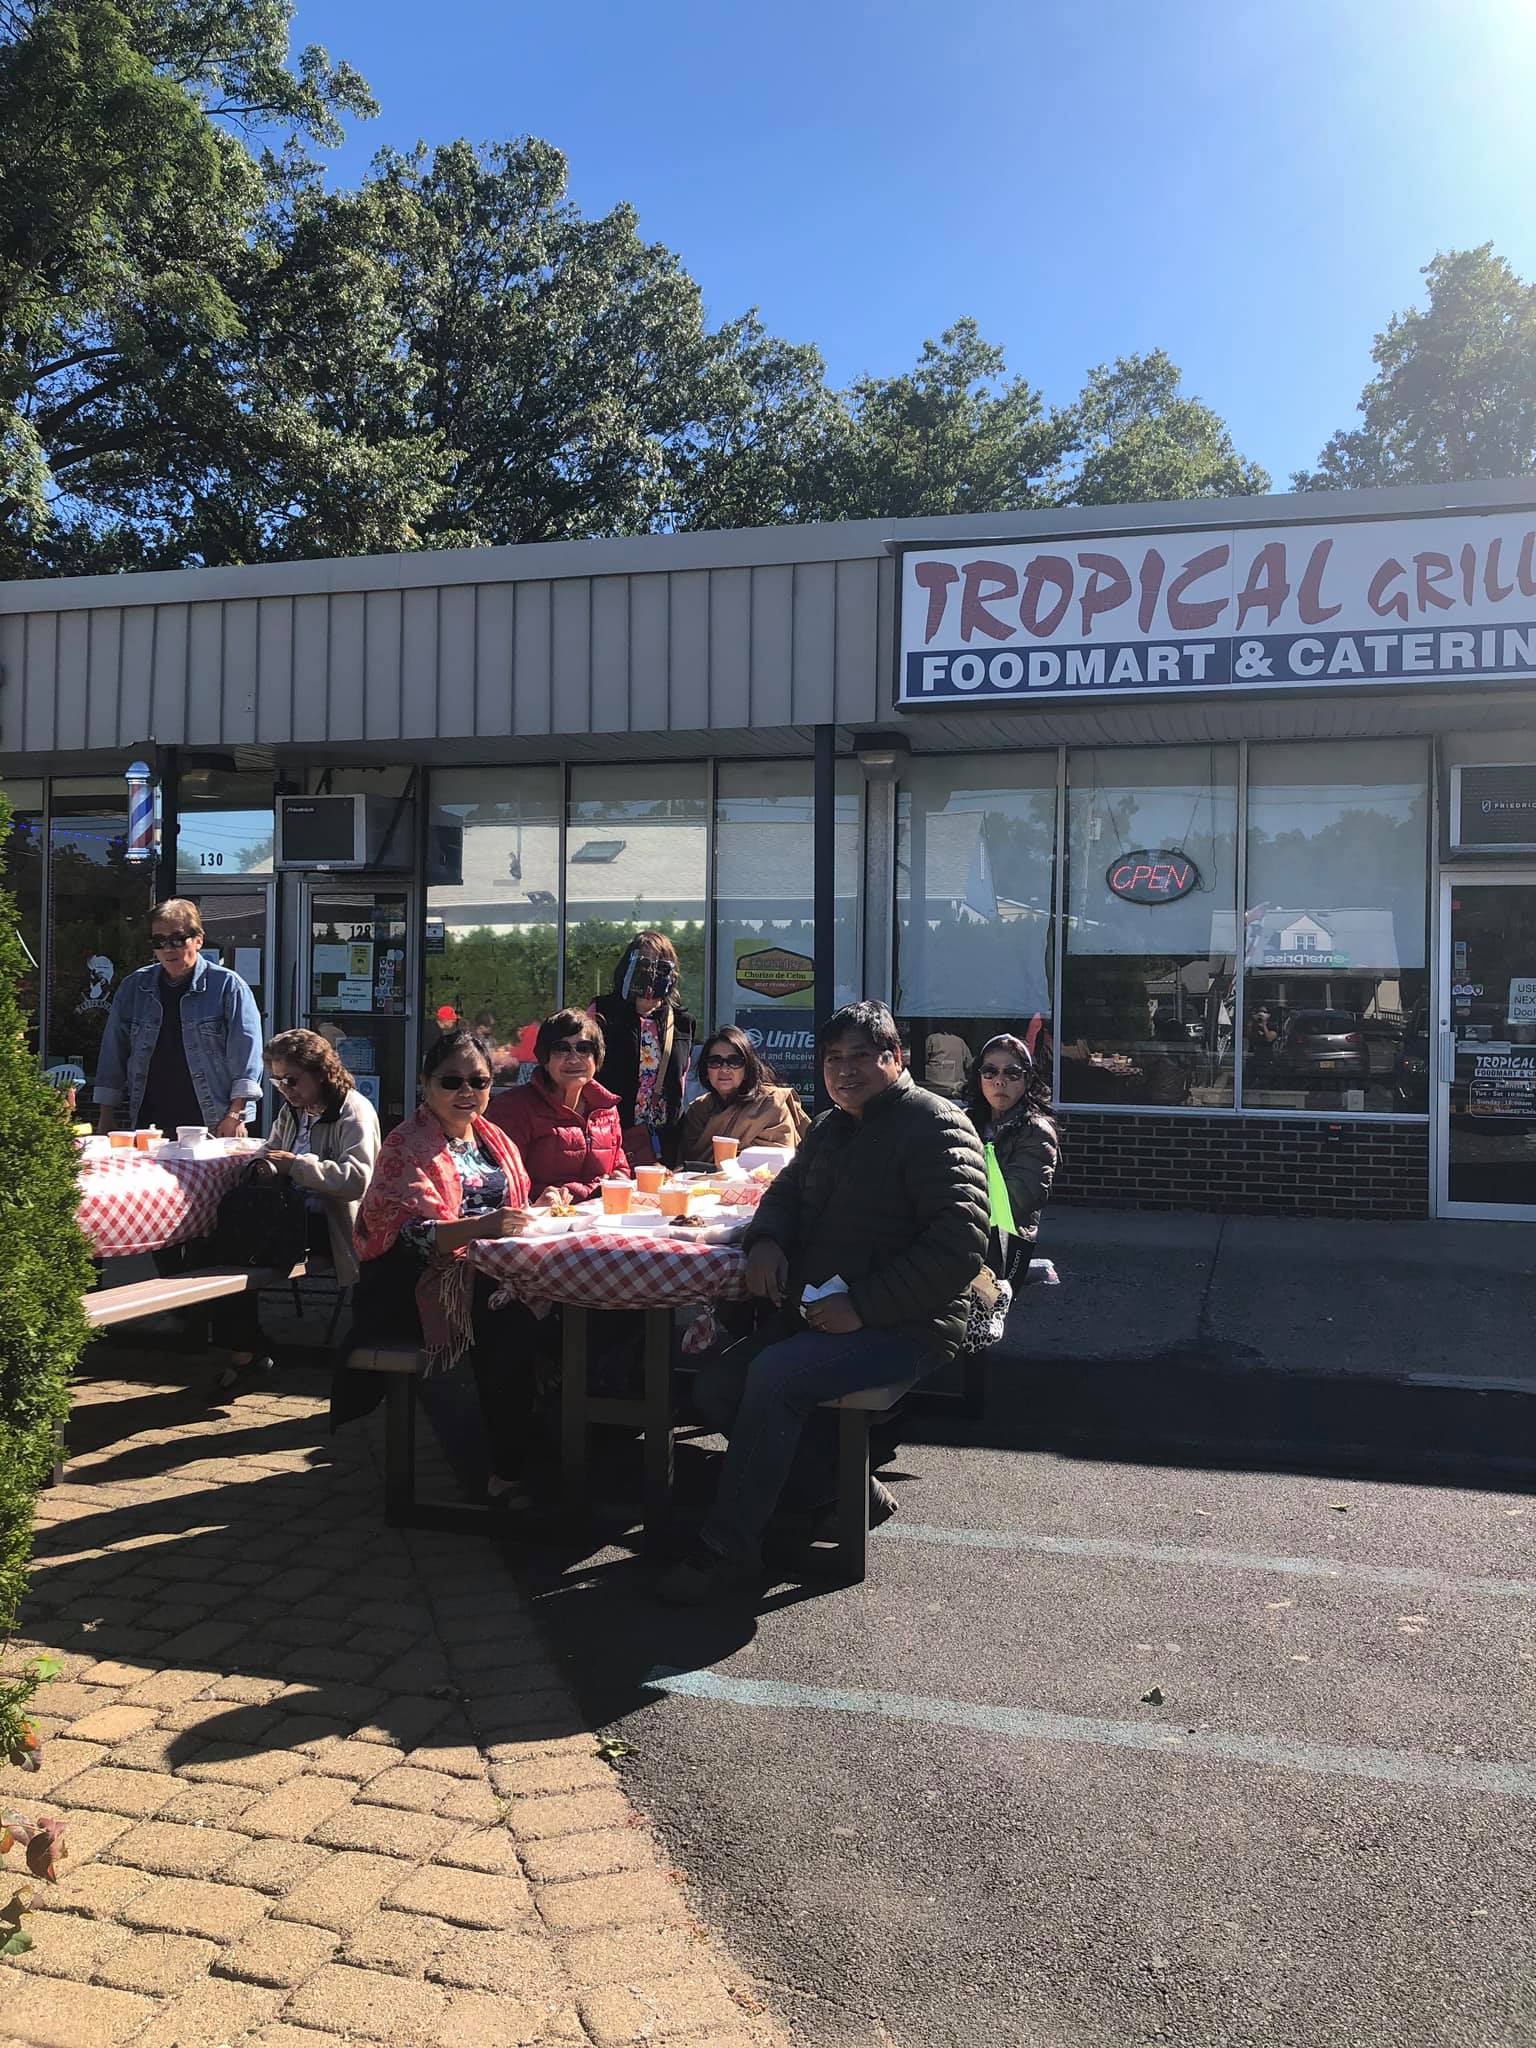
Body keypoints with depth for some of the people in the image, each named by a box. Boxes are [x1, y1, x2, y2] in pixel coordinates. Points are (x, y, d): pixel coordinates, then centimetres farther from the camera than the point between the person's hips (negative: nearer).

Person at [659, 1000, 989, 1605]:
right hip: (815, 1317, 9)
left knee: (774, 1375, -28)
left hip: (904, 1327, -9)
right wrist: (766, 1240, 1)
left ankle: (727, 1550, -16)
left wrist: (863, 1306, -24)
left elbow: (960, 1246, -20)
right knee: (716, 1387, -1)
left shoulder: (936, 1127, -11)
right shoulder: (829, 1129, 15)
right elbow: (786, 1194, 27)